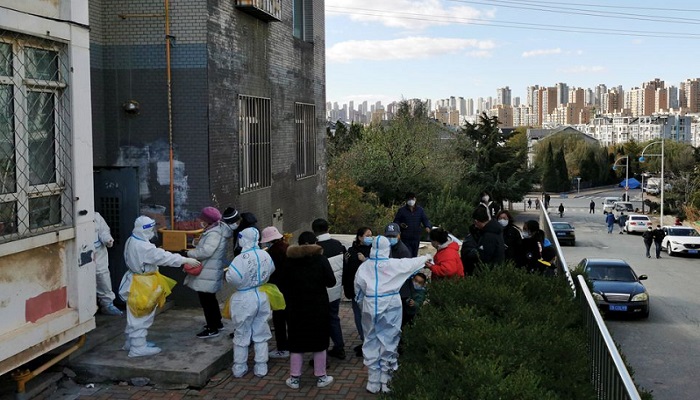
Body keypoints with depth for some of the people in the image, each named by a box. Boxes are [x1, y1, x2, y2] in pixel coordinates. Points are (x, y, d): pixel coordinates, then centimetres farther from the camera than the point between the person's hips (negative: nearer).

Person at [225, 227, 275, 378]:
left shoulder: (242, 258, -22)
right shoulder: (265, 255, -4)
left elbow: (232, 278, -29)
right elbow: (271, 270, 12)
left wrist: (227, 273, -8)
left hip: (244, 299, -5)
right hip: (261, 296, 5)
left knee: (241, 335, 10)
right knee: (261, 334, 14)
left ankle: (239, 368, 19)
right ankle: (261, 368, 19)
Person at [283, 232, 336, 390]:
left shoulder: (290, 260, -7)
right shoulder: (321, 260, -12)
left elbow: (285, 281, 5)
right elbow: (331, 282, -8)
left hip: (296, 307, 1)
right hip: (318, 306, -1)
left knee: (296, 341, 11)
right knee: (319, 341, 11)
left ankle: (294, 378, 15)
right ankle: (321, 377, 19)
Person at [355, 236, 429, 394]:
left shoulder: (364, 266, -1)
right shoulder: (394, 264, -6)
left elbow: (358, 286, 6)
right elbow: (412, 262, 8)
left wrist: (362, 299, 25)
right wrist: (426, 257, 27)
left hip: (371, 307, 2)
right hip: (390, 307, -2)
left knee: (371, 342, 10)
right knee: (388, 342, 6)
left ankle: (373, 383, 15)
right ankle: (386, 381, 11)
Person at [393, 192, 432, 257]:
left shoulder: (420, 210, 10)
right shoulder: (401, 210, 2)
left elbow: (425, 220, 6)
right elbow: (396, 221, 5)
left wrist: (428, 227, -16)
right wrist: (400, 225, -18)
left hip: (416, 239, 4)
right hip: (405, 239, -3)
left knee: (414, 256, 10)